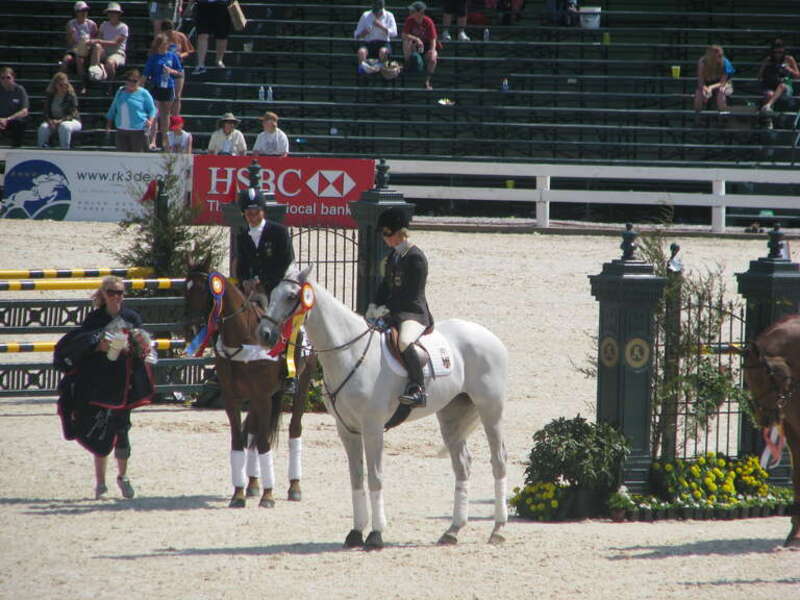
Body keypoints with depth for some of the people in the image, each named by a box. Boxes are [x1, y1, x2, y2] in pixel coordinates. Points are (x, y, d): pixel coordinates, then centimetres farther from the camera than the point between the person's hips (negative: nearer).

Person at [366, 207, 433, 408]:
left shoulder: (416, 258, -12)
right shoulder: (393, 256, 16)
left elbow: (411, 294, -17)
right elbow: (386, 285, 19)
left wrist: (386, 308, -19)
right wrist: (374, 306, 3)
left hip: (414, 313, -10)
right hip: (393, 313, 10)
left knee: (404, 342, -38)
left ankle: (417, 390, -40)